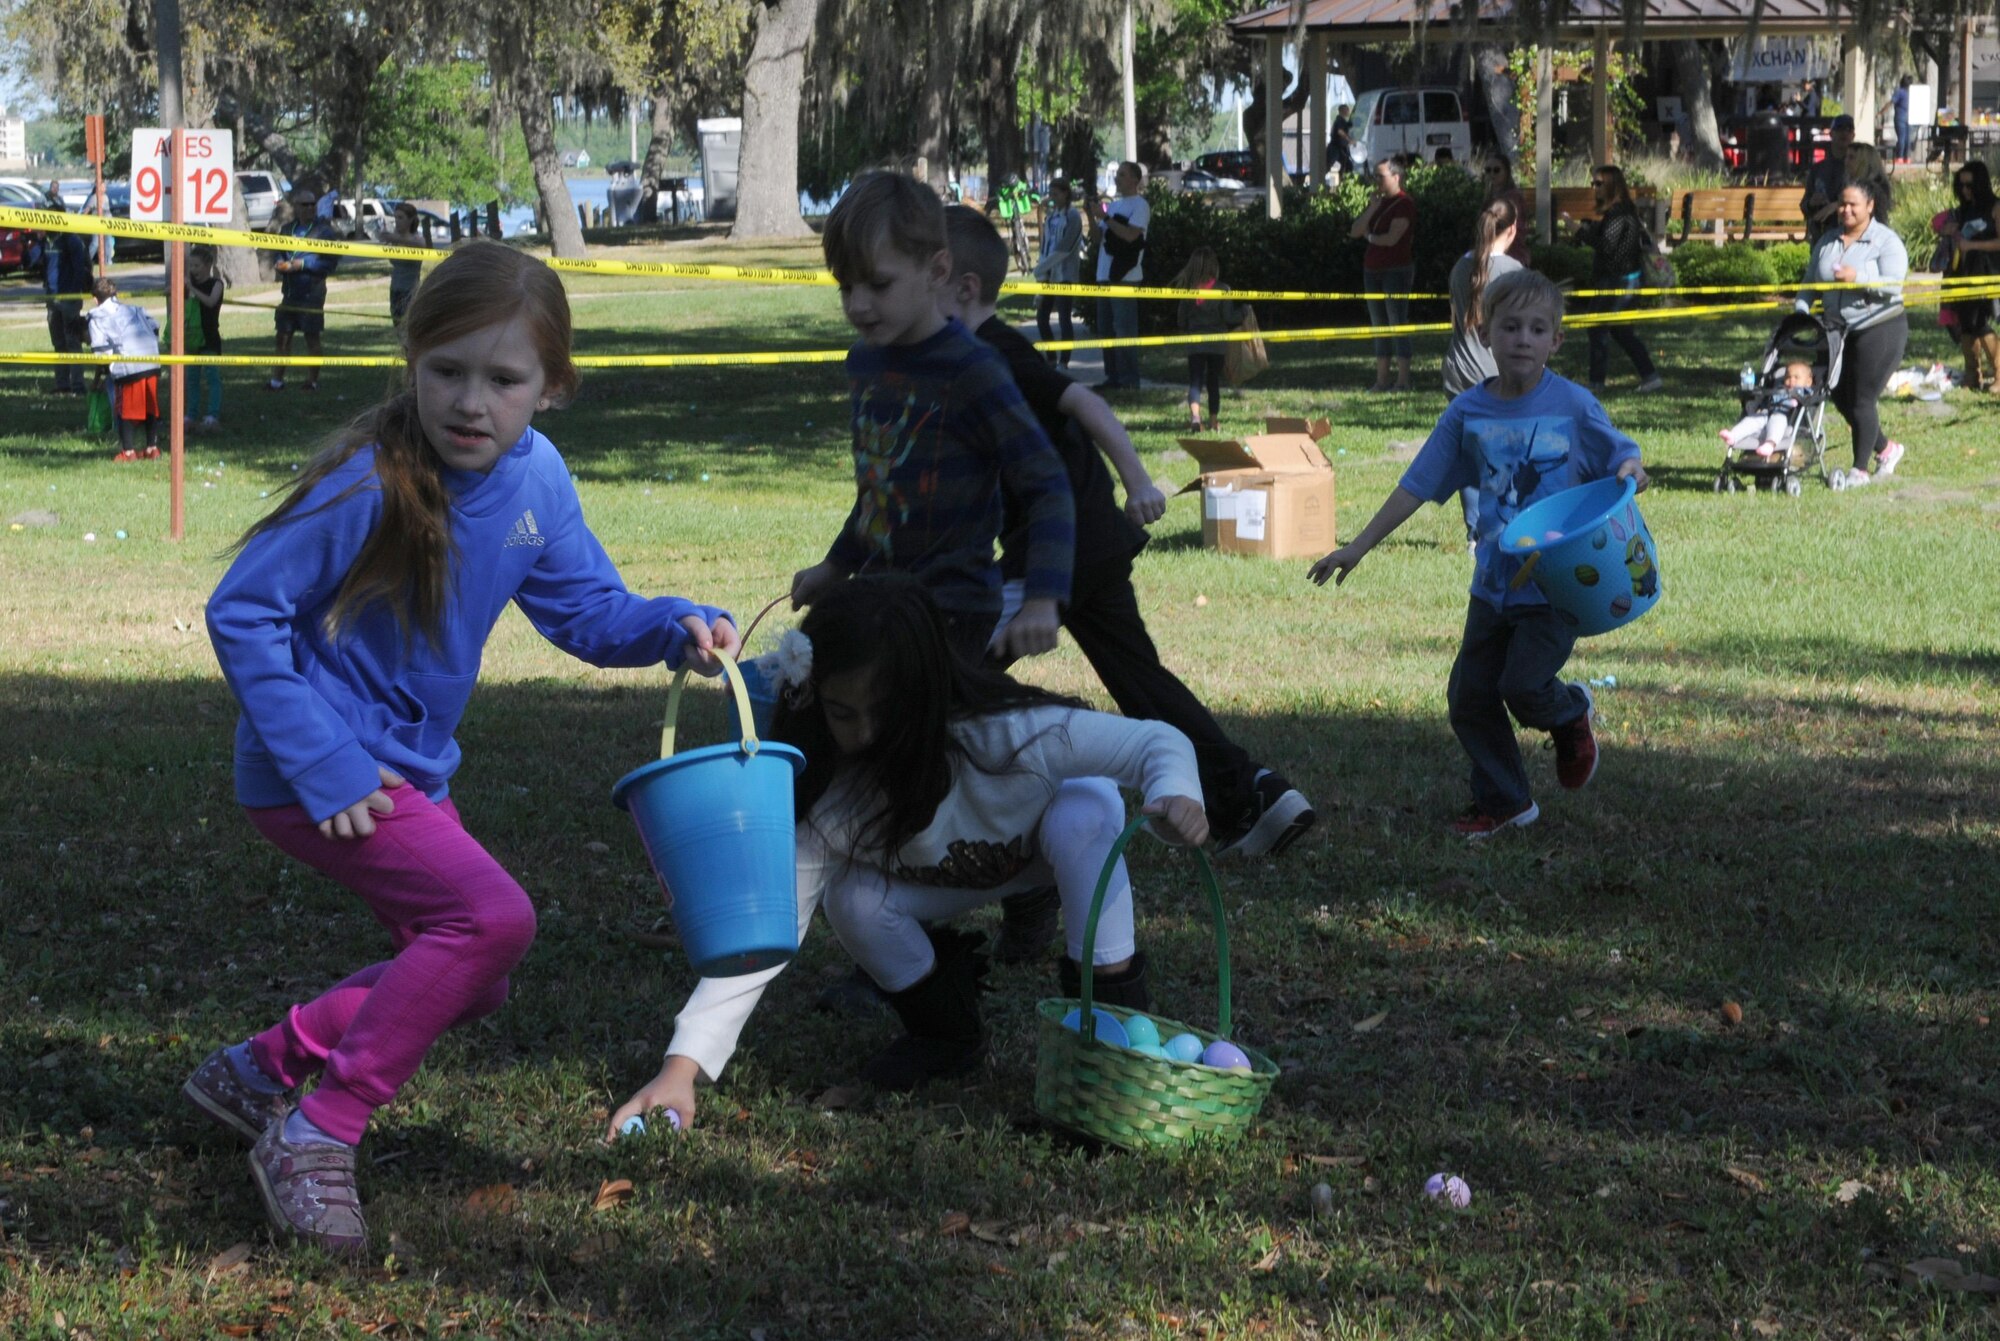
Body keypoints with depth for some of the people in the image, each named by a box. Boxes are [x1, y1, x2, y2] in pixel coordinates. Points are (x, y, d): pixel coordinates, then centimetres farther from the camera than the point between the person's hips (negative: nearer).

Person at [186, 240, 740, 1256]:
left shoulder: (533, 476, -3)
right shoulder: (371, 483, -24)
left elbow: (584, 608, 7)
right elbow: (240, 613, -20)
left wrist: (678, 627, -14)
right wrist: (321, 766, -24)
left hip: (411, 770, 8)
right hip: (326, 776, -8)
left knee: (473, 981, 16)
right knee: (493, 916, -24)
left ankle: (261, 1067, 33)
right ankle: (314, 1139, -15)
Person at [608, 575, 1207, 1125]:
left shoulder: (1009, 735, -40)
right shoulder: (821, 798, -32)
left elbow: (1157, 742, -37)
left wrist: (1175, 793, -62)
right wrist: (681, 1068, -46)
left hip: (1052, 846, -2)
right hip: (941, 881, 2)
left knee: (1085, 807, -36)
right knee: (853, 899, -28)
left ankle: (1114, 1009, -21)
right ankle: (945, 1030, 0)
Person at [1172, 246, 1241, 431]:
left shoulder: (1188, 291, -2)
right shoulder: (1222, 289, -9)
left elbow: (1181, 322, 3)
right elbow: (1229, 318, -9)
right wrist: (1242, 312, 11)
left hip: (1195, 344, 0)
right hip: (1217, 344, 0)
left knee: (1195, 382, -1)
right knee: (1214, 382, 14)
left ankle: (1194, 415, -26)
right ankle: (1213, 421, 22)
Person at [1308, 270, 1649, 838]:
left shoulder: (1573, 406, -9)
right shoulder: (1468, 412, -1)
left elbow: (1620, 456, 1)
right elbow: (1417, 487, 3)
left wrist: (1629, 472, -25)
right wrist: (1357, 548, 2)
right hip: (1493, 583, 4)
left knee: (1523, 685, -16)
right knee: (1470, 696, 5)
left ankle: (1570, 712, 20)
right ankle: (1503, 802, 24)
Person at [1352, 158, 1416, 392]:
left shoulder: (1404, 204, -9)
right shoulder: (1377, 202, 15)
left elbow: (1392, 238, -18)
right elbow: (1355, 231, 8)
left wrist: (1369, 237, 1)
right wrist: (1372, 208, -5)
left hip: (1397, 269, -8)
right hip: (1373, 269, 8)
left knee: (1397, 323, -9)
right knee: (1379, 325, 8)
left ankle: (1403, 380, -9)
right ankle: (1381, 379, 10)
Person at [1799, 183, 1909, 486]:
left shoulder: (1886, 241, -8)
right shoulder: (1828, 241, 10)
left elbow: (1892, 284, -19)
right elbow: (1810, 283, 13)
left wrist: (1858, 277, -32)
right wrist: (1801, 314, -2)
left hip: (1879, 327, -7)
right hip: (1838, 330, 7)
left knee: (1862, 400, -7)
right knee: (1840, 397, 9)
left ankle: (1860, 470, 4)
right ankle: (1886, 449, 29)